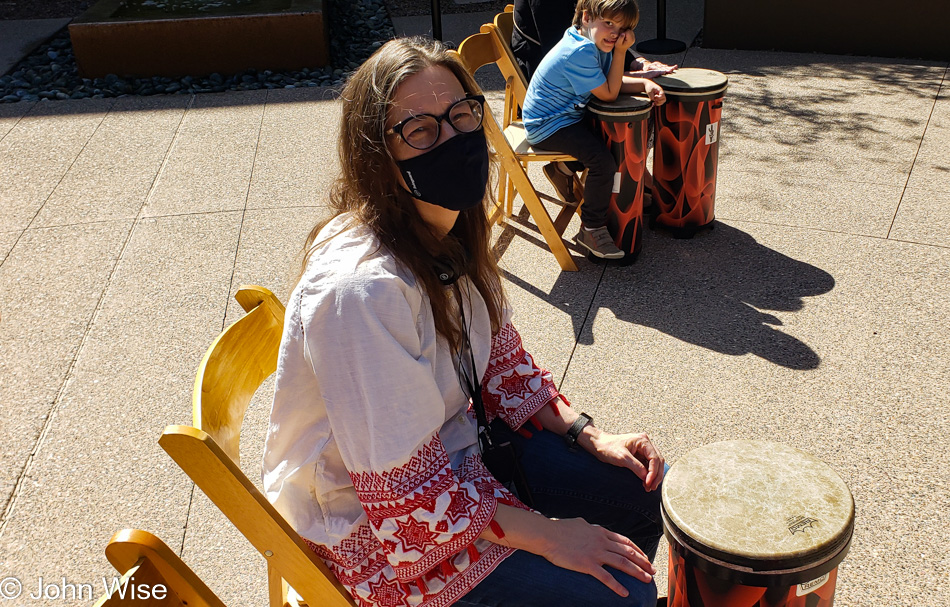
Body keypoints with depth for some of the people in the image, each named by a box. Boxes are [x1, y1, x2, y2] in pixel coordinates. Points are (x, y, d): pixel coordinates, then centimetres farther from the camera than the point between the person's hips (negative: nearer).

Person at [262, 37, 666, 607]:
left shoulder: (453, 229, -6)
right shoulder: (362, 287, -33)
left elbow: (504, 361, 7)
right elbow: (403, 494, -27)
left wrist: (589, 436, -5)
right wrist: (548, 535, -20)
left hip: (452, 447, 8)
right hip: (371, 527, -8)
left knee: (650, 490, 8)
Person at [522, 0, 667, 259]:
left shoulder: (596, 44, 2)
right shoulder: (580, 51, -28)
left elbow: (615, 82, 7)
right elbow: (609, 94, -20)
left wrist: (645, 84, -10)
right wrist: (620, 53, -19)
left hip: (569, 114, 10)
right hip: (547, 125, -10)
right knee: (603, 160, -25)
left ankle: (564, 168, 30)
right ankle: (591, 230, -10)